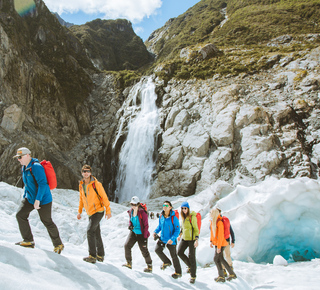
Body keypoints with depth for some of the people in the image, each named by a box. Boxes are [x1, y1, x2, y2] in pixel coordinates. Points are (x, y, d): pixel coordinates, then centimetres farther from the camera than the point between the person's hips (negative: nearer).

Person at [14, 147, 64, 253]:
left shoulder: (36, 167, -21)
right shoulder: (24, 168, 9)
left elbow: (43, 184, -26)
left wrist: (37, 200, -28)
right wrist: (25, 196, 21)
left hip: (43, 200, -9)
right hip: (30, 198, 9)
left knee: (47, 222, 1)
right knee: (20, 215, -3)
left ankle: (58, 244, 18)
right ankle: (28, 241, 8)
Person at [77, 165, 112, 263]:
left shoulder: (96, 184, -14)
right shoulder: (81, 185, 5)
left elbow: (104, 197, -10)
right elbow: (81, 199, 18)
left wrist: (108, 210, -10)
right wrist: (79, 211, 15)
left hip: (98, 211, -7)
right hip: (90, 213, 7)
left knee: (90, 231, -17)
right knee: (96, 234, 13)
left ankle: (92, 256, -11)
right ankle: (100, 255, 24)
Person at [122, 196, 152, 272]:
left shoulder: (142, 212, -21)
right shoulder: (131, 211, -3)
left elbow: (146, 225, -16)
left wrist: (145, 237, -18)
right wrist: (130, 225, -6)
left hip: (141, 234, -6)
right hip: (133, 232, 6)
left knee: (144, 250, 1)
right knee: (127, 246, -5)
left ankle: (149, 266, 19)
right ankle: (129, 263, 11)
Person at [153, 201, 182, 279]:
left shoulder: (174, 218, -20)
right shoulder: (161, 216, -3)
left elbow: (177, 230, -17)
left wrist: (172, 239, -28)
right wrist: (156, 231, -4)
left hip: (171, 240, -5)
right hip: (162, 238, 5)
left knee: (174, 256, 6)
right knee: (157, 249, -6)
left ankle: (178, 272, 26)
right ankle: (166, 262, 22)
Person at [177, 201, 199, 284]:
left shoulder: (192, 217, -14)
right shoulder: (183, 217, 8)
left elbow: (196, 229, -14)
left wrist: (196, 240, -20)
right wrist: (180, 235, 25)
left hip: (191, 239, -7)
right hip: (184, 238, 7)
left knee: (191, 256, -2)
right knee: (179, 252, -3)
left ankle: (193, 276, 10)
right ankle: (190, 266, 20)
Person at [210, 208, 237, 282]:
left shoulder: (219, 222, -23)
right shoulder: (212, 221, 5)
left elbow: (220, 235, -23)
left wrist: (219, 247, -22)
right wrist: (211, 241, 12)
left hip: (221, 243, -9)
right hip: (216, 243, 9)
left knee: (216, 259, -1)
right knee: (221, 259, 14)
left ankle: (221, 277, 13)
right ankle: (232, 274, 25)